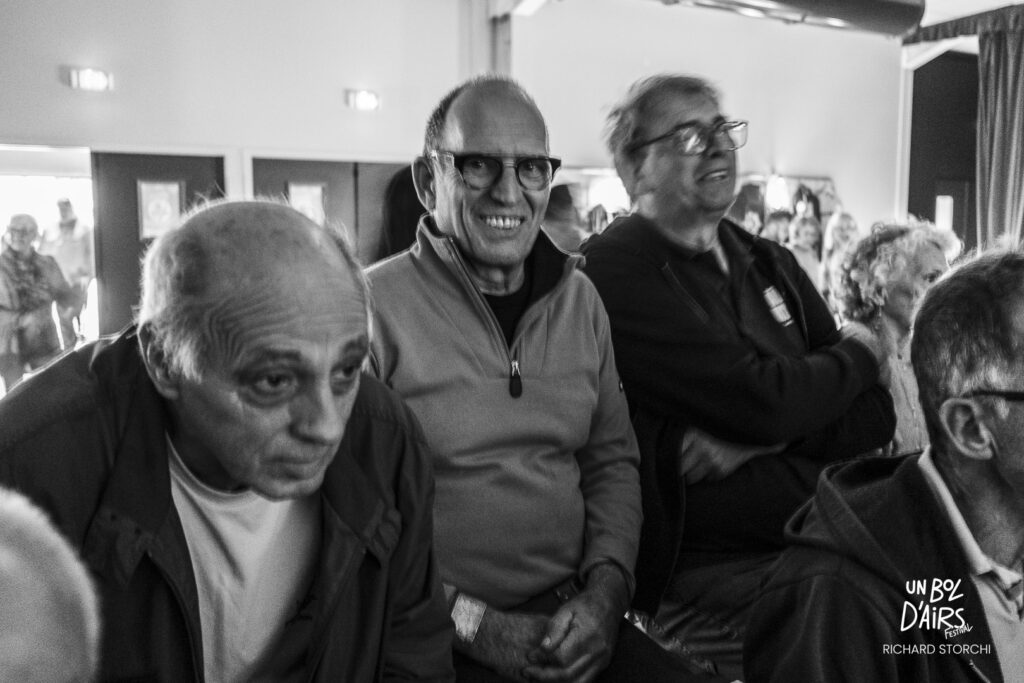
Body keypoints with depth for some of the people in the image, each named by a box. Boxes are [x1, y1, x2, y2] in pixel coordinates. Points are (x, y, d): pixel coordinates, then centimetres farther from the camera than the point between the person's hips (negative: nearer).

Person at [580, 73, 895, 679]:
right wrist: (858, 354, 0)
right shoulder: (616, 270, -12)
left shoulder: (773, 264, 11)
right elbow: (763, 400, -21)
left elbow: (877, 416, 4)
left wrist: (751, 442, -15)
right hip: (714, 578, -6)